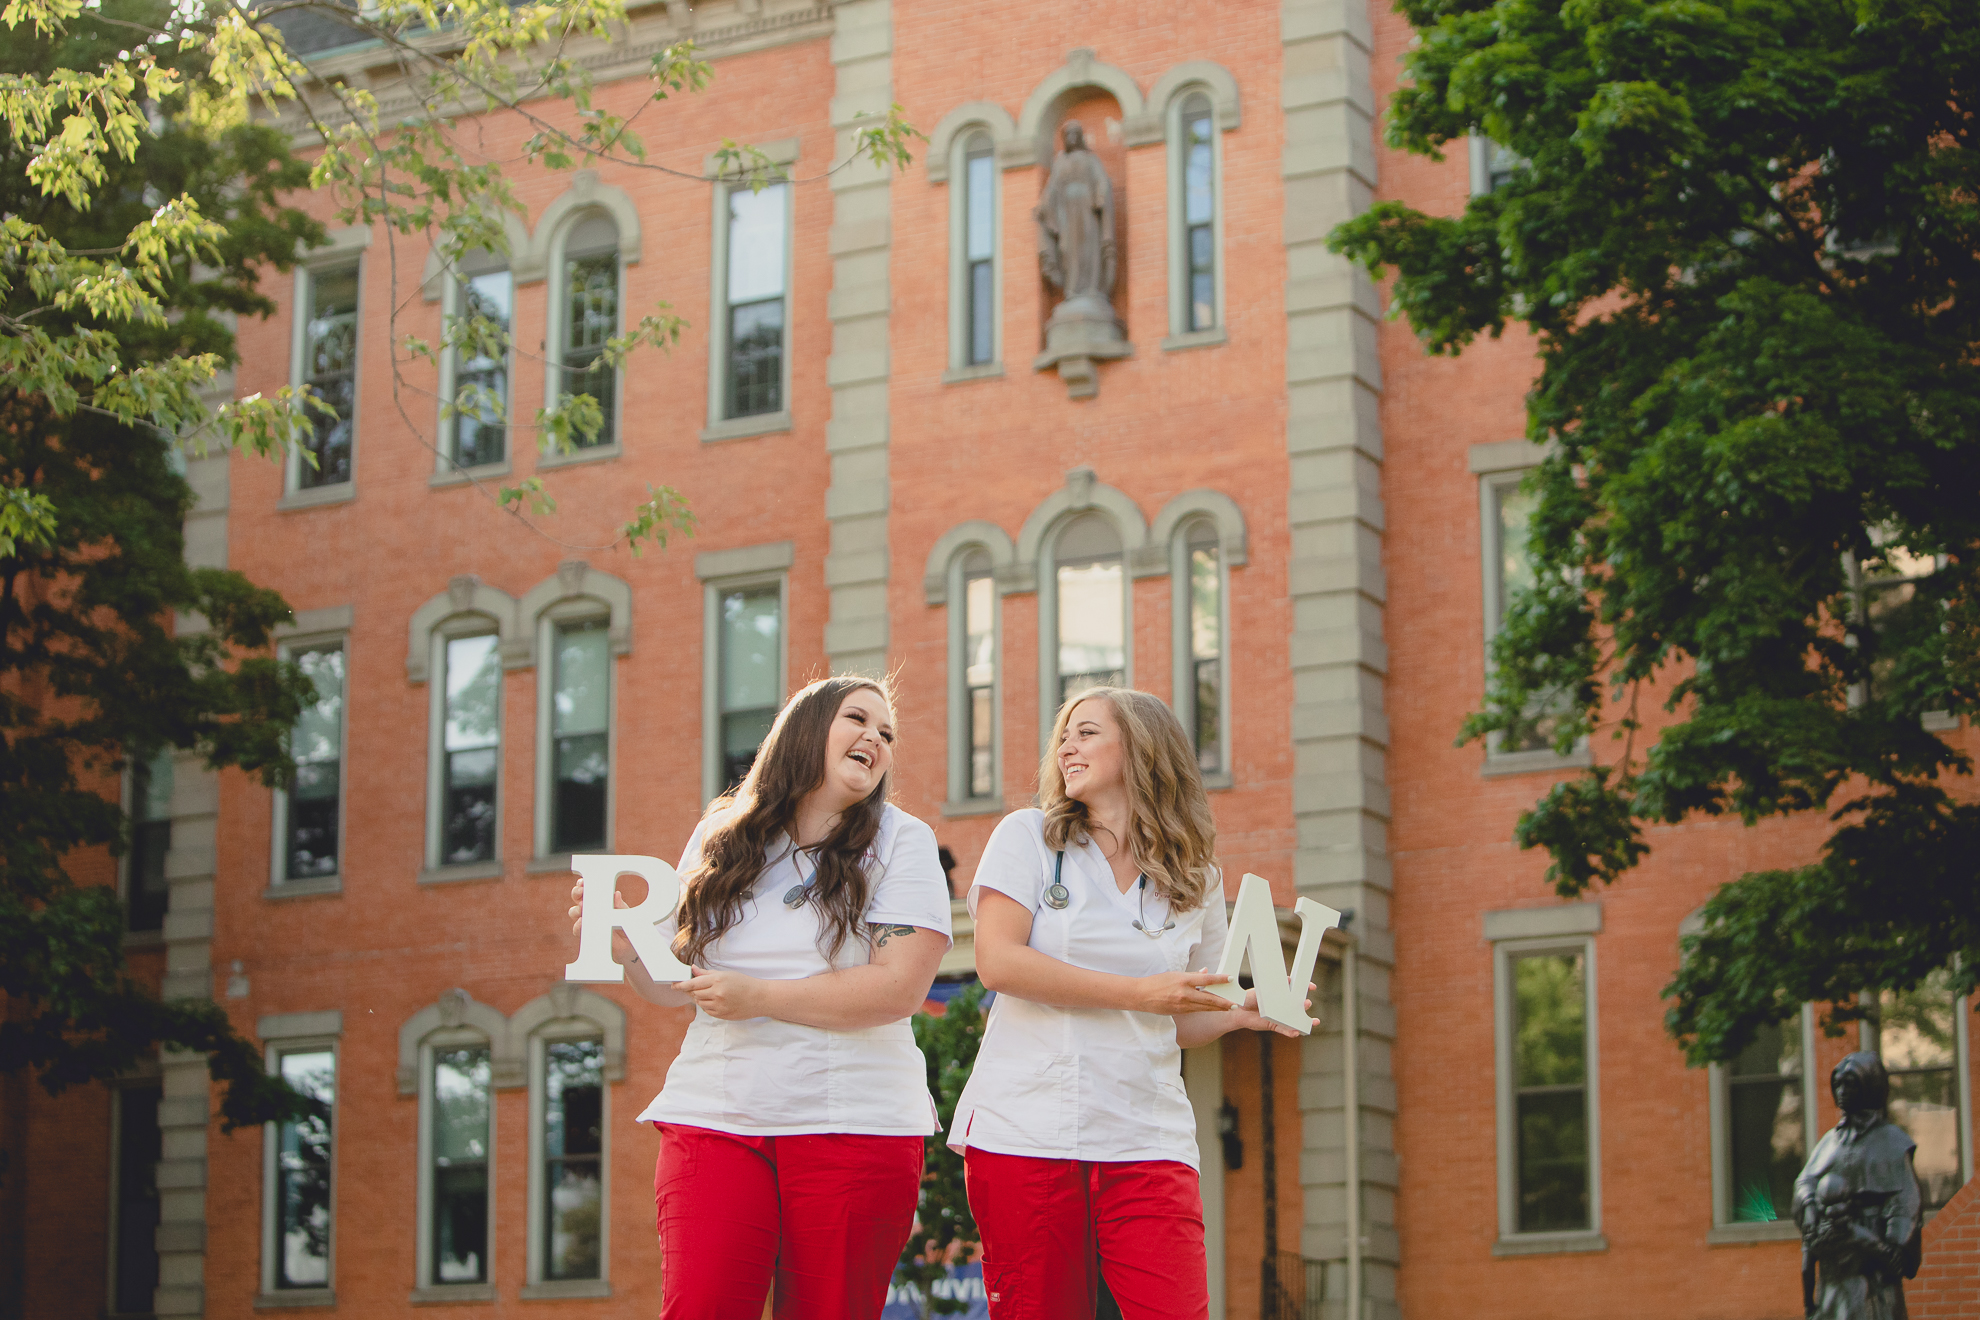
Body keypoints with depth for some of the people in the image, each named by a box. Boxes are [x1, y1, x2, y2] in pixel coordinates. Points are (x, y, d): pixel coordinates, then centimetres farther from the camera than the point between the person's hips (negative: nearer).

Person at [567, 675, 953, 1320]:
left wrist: (758, 997, -13)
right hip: (714, 1116, 2)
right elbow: (678, 983, 17)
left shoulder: (900, 842, 2)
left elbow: (901, 986, -10)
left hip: (853, 1125, -2)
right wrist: (628, 948, -5)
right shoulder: (720, 840, 12)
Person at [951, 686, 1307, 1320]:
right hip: (1025, 1133, -2)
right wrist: (1141, 992, -13)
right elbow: (997, 961, -9)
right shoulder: (1027, 837, 5)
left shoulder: (1196, 881, 13)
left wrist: (1240, 1013, -1)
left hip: (1146, 1143, 2)